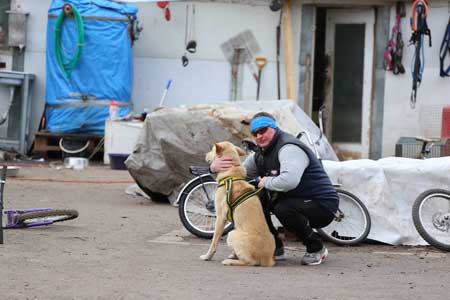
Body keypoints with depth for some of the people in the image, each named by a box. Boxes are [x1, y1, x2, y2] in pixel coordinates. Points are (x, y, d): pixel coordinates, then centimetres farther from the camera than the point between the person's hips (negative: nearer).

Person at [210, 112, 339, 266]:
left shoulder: (289, 148, -22)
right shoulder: (260, 155, 8)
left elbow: (289, 181, -40)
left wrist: (266, 182, -22)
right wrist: (215, 167, -9)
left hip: (323, 206, -9)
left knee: (283, 208, -35)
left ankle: (316, 248, -12)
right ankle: (275, 248, 10)